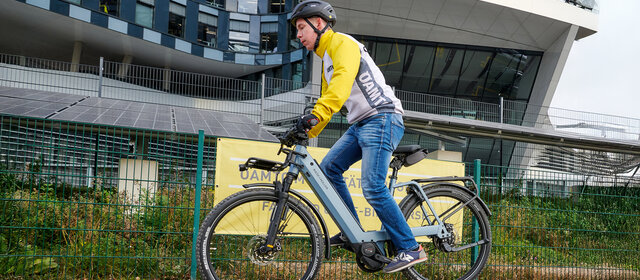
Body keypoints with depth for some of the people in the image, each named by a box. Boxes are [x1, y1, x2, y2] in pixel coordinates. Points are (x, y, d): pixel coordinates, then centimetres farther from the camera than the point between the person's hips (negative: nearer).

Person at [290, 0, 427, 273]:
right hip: (360, 124, 10)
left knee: (372, 187, -18)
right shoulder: (327, 58, 23)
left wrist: (315, 114, -39)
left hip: (382, 119, -10)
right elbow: (328, 99, 27)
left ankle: (411, 249, -8)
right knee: (327, 168, 2)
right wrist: (306, 132, 18)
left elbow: (342, 82, -28)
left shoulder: (342, 43, -8)